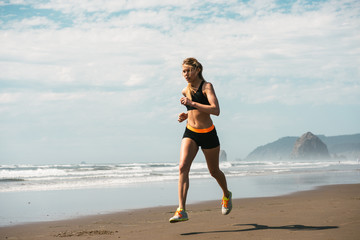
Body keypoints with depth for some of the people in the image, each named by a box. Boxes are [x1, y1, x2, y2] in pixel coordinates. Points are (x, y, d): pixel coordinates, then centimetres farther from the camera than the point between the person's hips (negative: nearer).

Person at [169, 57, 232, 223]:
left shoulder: (206, 87, -10)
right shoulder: (185, 91, 9)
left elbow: (216, 110, -24)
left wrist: (192, 103, -27)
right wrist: (185, 115, 7)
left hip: (208, 134, -4)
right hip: (190, 133, 4)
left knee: (214, 172, 13)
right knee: (183, 167, -19)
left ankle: (226, 195, 46)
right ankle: (181, 211, -25)